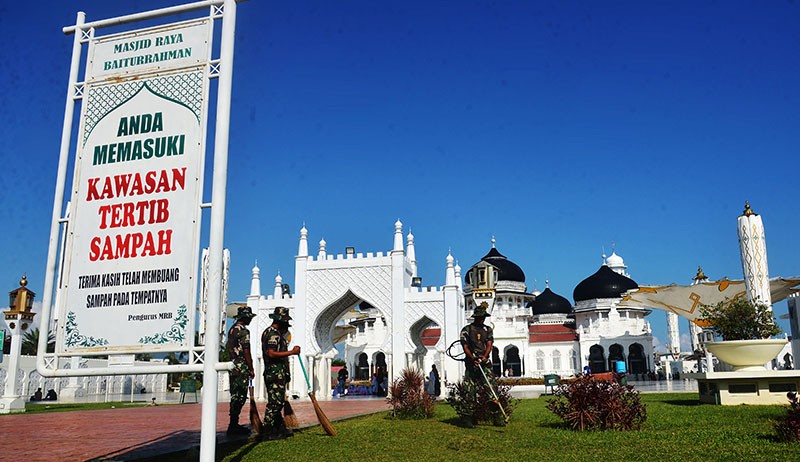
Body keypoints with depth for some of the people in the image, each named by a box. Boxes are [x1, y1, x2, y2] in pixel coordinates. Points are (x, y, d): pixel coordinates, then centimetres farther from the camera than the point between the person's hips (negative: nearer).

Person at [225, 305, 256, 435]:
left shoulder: (231, 329, 15)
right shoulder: (243, 331, -14)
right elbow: (246, 352, -15)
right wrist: (251, 369, -10)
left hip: (232, 366, 10)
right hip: (241, 367, -10)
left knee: (235, 396, 13)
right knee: (240, 397, -6)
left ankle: (234, 425, 17)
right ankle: (233, 426, -5)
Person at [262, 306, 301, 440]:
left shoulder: (276, 332, 19)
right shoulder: (272, 333, -15)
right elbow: (271, 353, -24)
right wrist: (292, 352, -21)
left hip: (279, 373, 11)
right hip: (274, 373, -11)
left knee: (278, 401, 15)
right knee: (274, 402, -7)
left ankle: (280, 428, 22)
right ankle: (268, 432, -3)